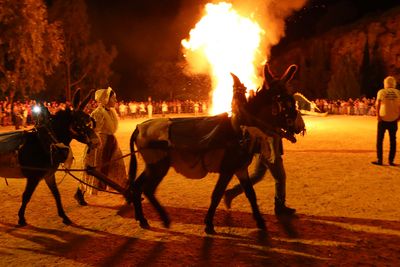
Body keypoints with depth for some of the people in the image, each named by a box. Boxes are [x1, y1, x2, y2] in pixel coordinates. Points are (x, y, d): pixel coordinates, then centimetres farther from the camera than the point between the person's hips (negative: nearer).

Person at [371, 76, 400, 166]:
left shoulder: (381, 92, -3)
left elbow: (378, 104, -14)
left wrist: (378, 115, -11)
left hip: (383, 119, -2)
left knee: (379, 140, 7)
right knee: (392, 140, 11)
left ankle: (379, 160, 4)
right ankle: (391, 160, 12)